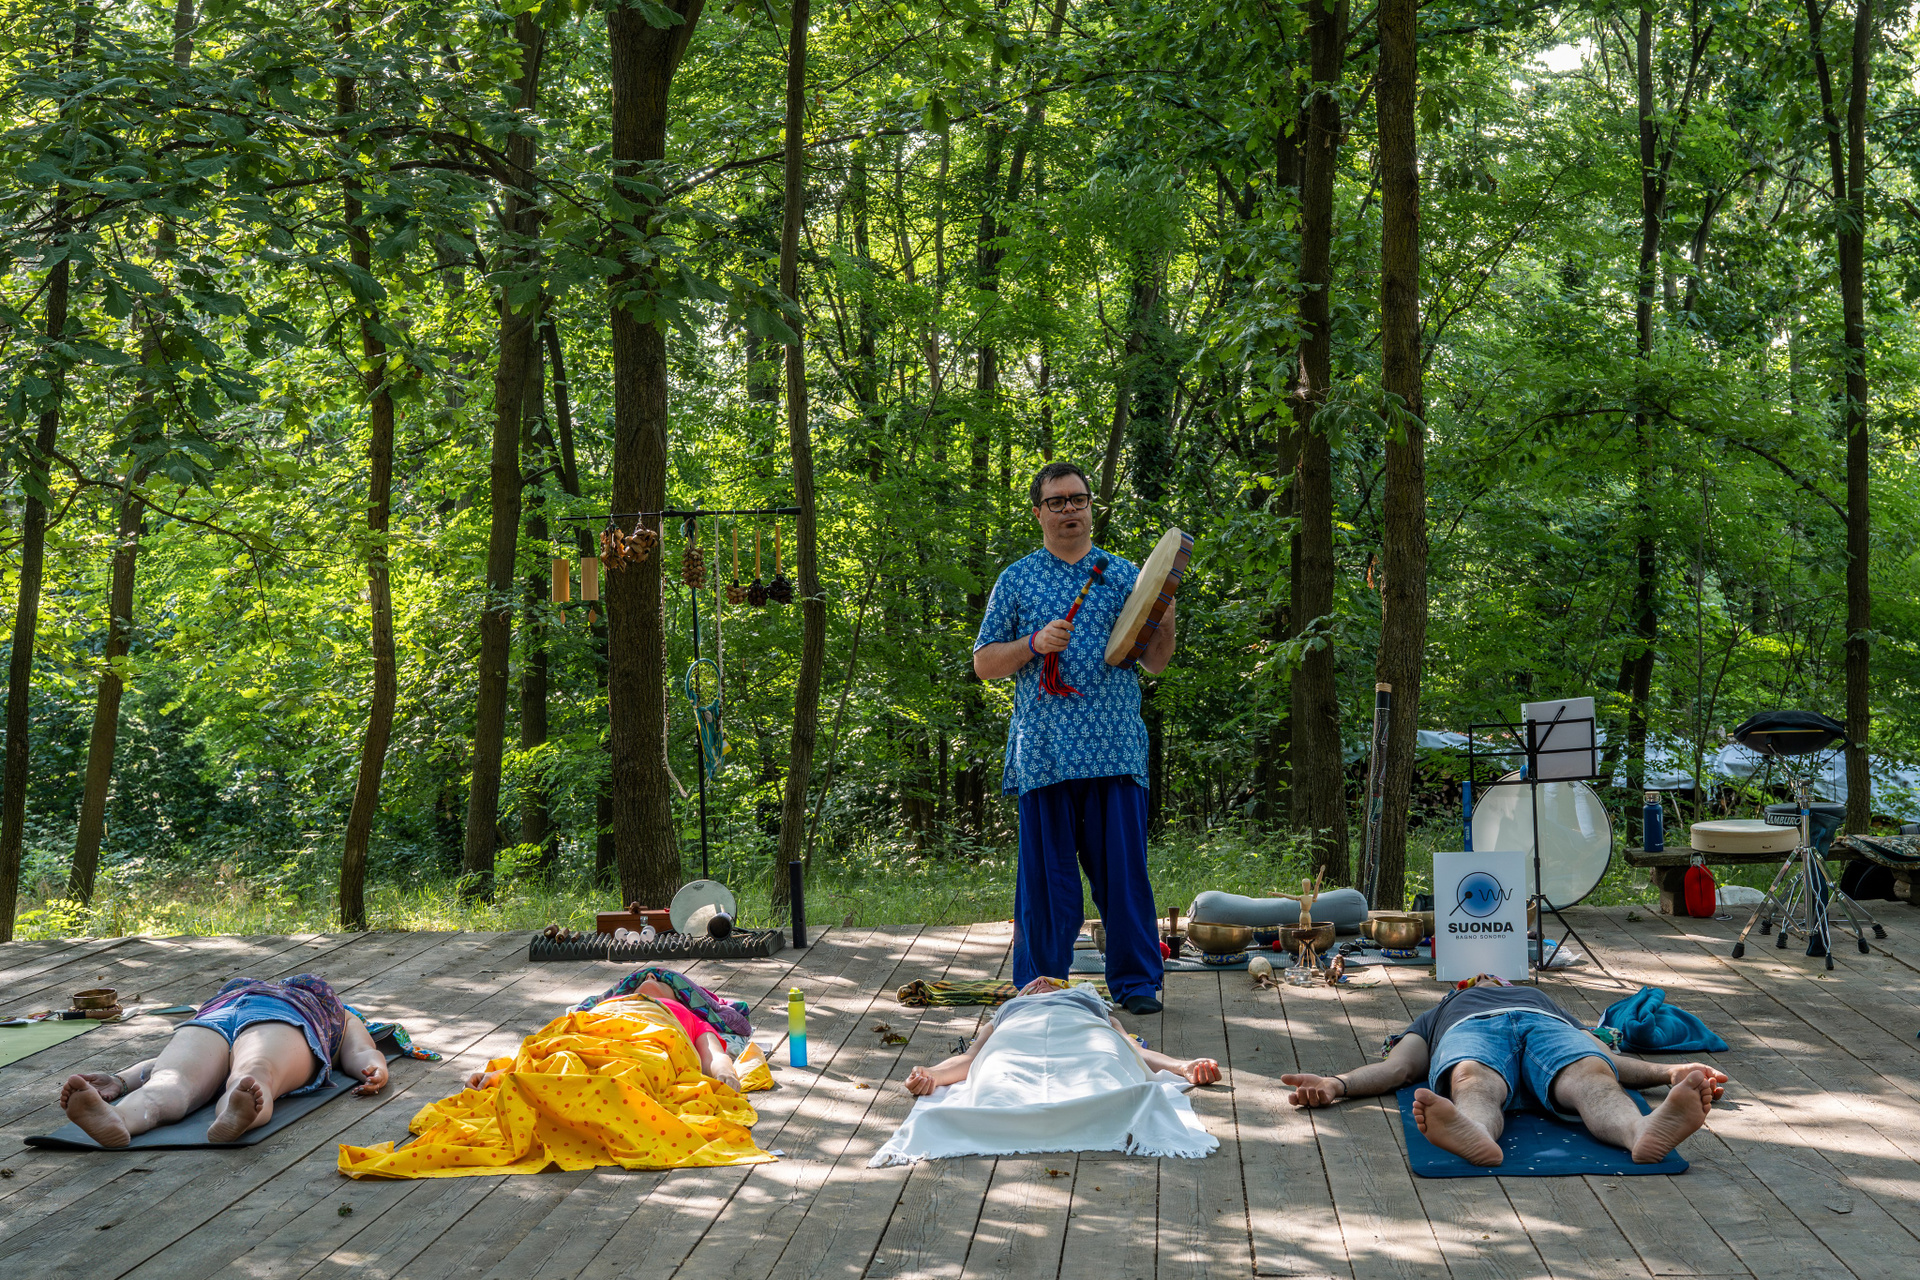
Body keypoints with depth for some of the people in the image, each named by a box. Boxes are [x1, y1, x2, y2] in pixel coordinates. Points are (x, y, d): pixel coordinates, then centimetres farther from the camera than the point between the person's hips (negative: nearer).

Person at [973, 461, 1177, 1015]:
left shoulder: (1125, 575, 14)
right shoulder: (1017, 580, 11)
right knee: (1046, 873, 2)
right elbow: (983, 663, 9)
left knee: (1124, 867, 0)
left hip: (1116, 748, 1)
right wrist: (1034, 644, -8)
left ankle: (1136, 983, 10)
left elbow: (1156, 663, 13)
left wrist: (1166, 619, -7)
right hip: (1045, 754, -1)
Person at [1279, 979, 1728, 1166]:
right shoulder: (1436, 1015, 44)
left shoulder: (1545, 1000, 47)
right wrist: (1336, 1085, 0)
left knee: (1593, 1076, -37)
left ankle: (1644, 1130, -71)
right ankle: (1475, 1136, -76)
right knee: (1472, 1081, -41)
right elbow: (1397, 1067, 23)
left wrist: (1669, 1071, 5)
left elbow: (1610, 1059, 27)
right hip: (1468, 1031, -1)